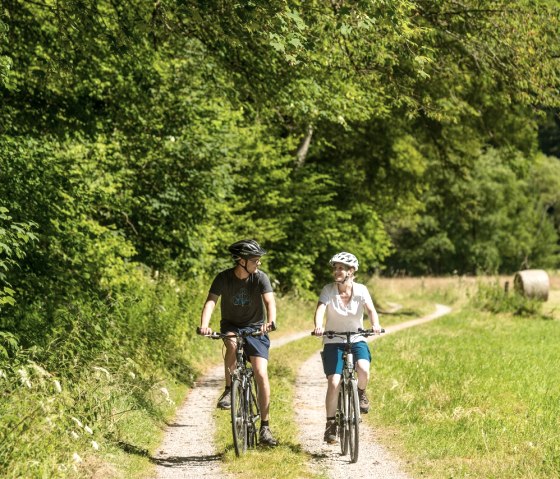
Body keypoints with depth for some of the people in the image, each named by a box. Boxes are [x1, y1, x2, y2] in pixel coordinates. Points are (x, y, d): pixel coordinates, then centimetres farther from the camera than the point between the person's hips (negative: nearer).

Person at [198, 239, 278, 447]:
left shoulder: (260, 278, -12)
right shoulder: (224, 278, -12)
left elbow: (270, 302, -24)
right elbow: (210, 302, -22)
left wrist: (270, 322, -46)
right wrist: (204, 325, -41)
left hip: (255, 328, 0)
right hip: (231, 327, 0)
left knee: (261, 374, -14)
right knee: (232, 344, -37)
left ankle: (265, 426, -7)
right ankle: (229, 391, -21)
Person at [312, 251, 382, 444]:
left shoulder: (361, 290, -5)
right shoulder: (328, 290, -7)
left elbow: (370, 309, -19)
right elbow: (320, 309, -22)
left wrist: (375, 325, -40)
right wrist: (318, 326, -43)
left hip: (357, 340, 0)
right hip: (333, 342, 0)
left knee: (363, 369, -29)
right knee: (334, 383, -14)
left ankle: (361, 393, 5)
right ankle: (331, 424, 2)